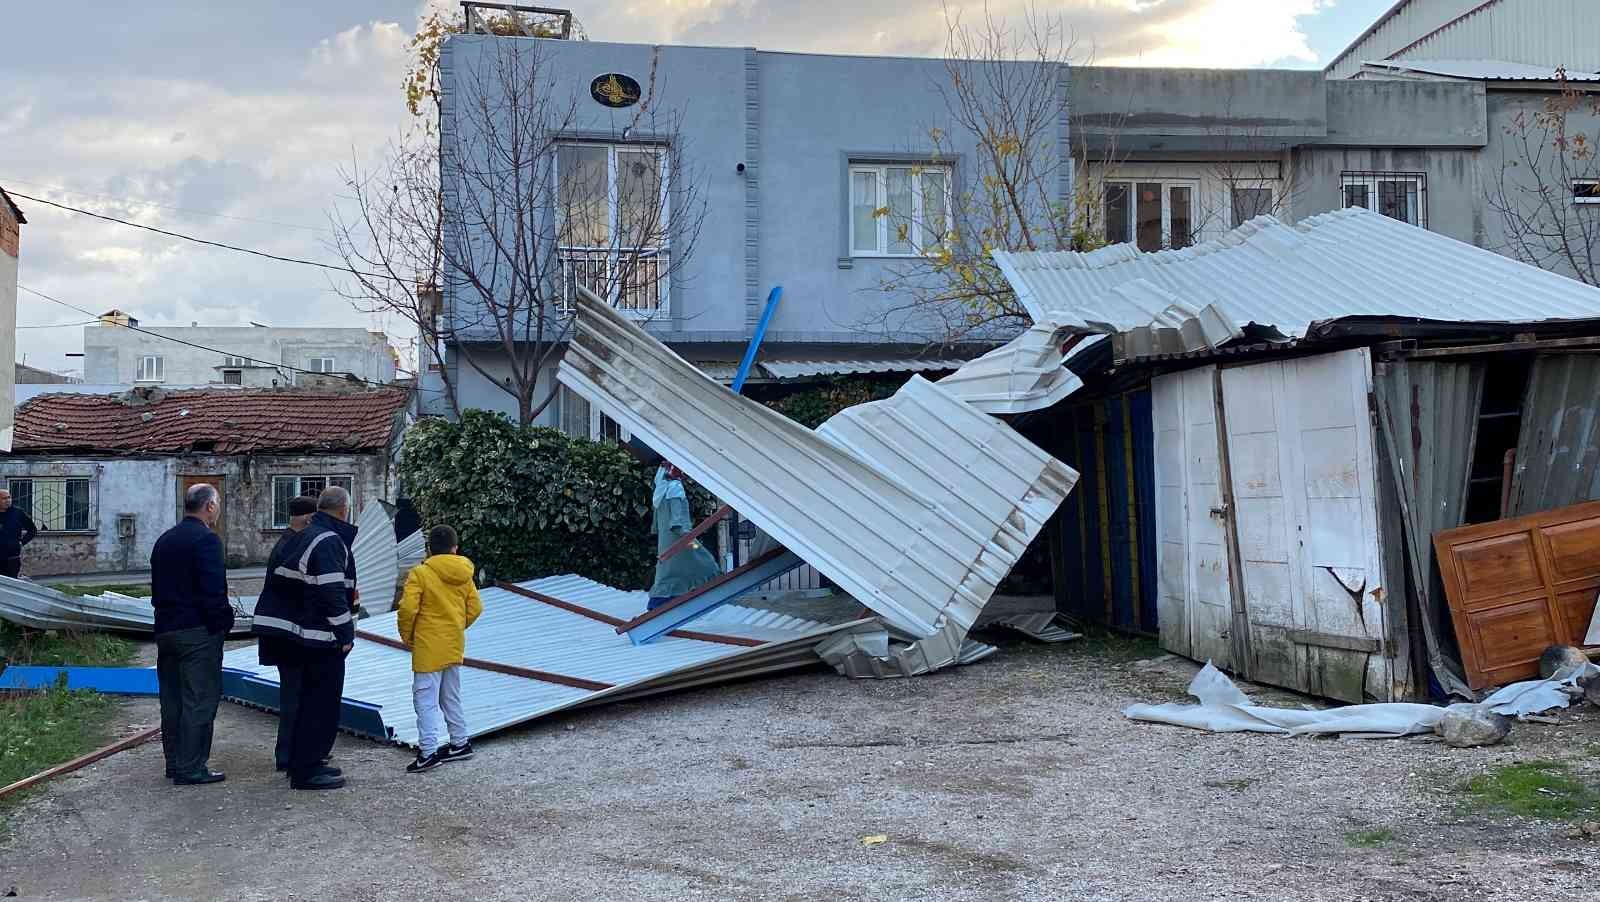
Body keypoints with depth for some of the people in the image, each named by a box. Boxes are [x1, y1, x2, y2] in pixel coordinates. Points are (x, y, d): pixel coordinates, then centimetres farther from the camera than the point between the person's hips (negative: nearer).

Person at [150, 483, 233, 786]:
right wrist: (224, 622, -10)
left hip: (166, 628, 9)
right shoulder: (206, 539, -13)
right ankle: (191, 768, -4)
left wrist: (166, 615, 19)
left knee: (172, 699, 14)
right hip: (198, 632, -9)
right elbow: (213, 590, -19)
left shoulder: (164, 540, 15)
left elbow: (156, 588, 18)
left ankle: (175, 763, 21)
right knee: (199, 700, -4)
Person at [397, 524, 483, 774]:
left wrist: (406, 636, -4)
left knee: (425, 699, -5)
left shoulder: (420, 573, -12)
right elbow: (475, 607, 7)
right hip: (455, 645, 6)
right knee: (451, 697, 19)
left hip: (429, 647, -6)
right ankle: (460, 743, 25)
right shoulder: (464, 575, 5)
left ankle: (428, 752, -10)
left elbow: (408, 608, -19)